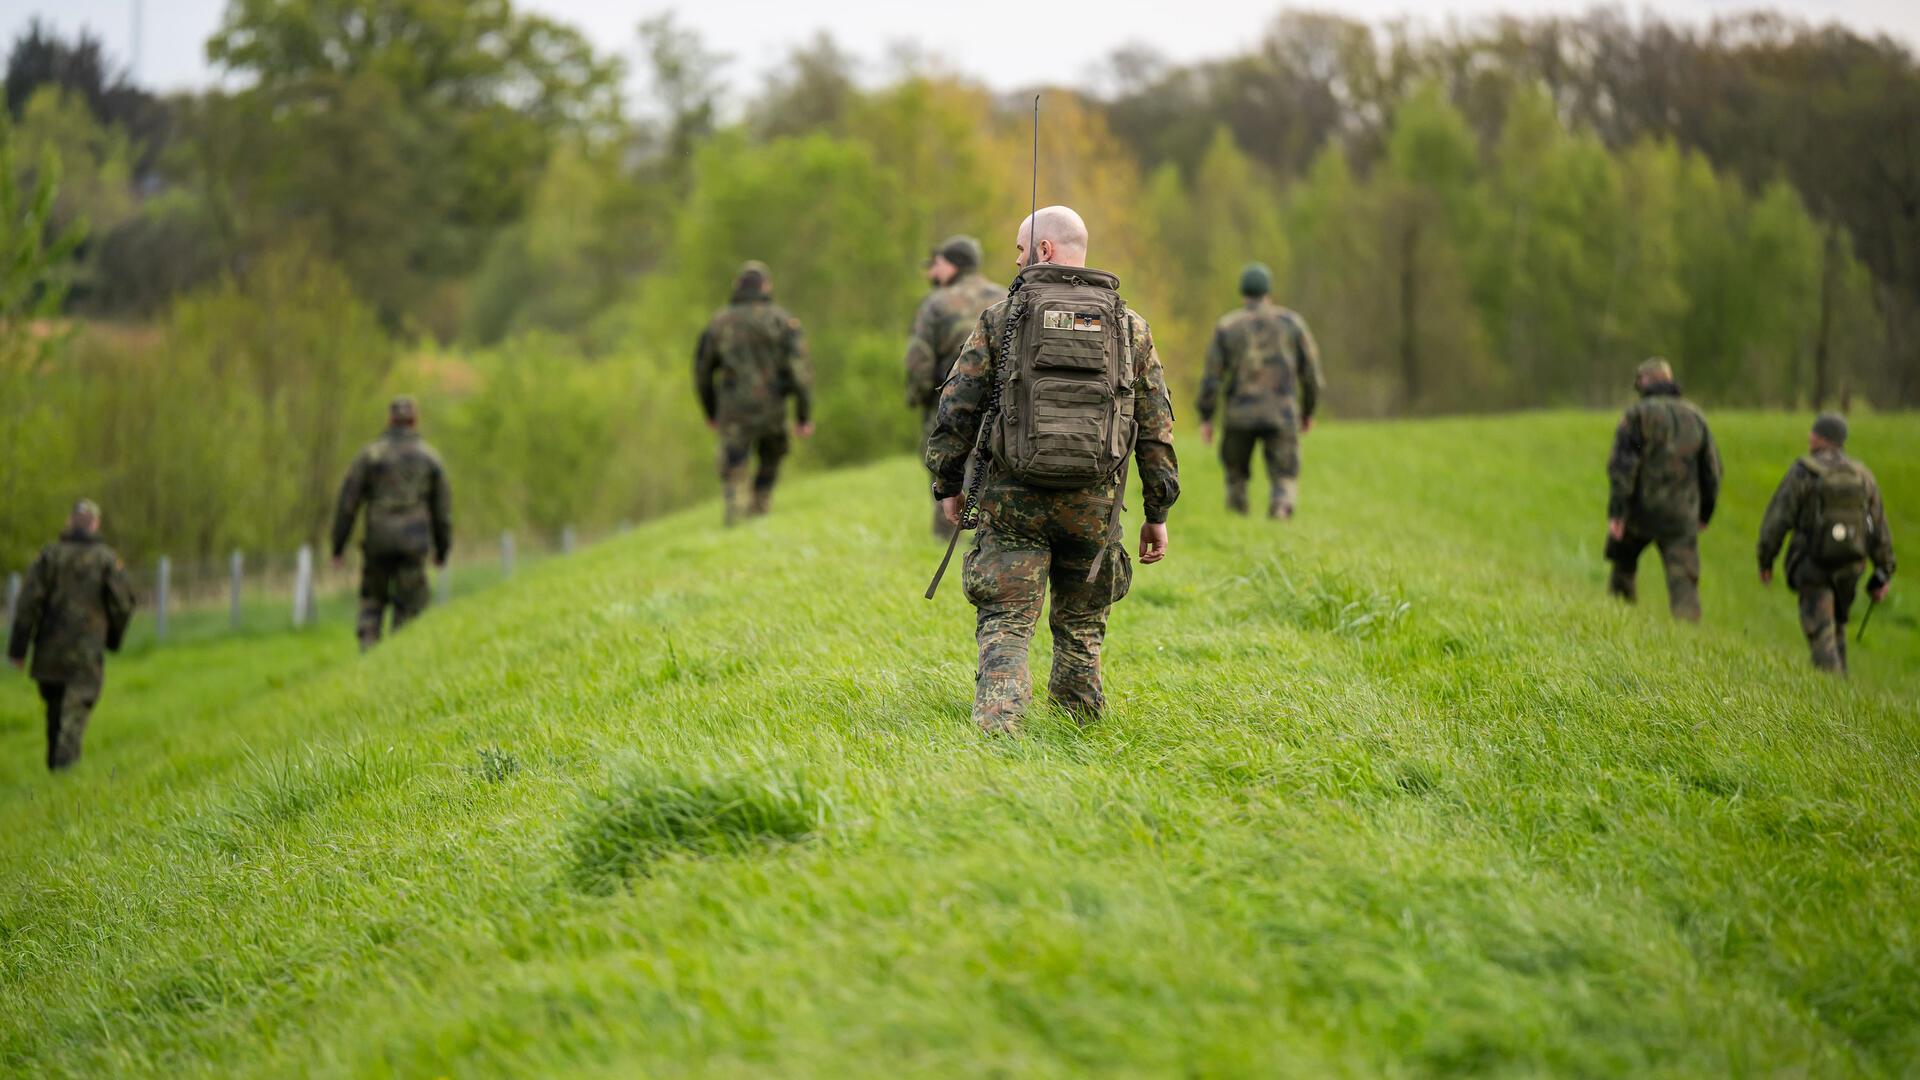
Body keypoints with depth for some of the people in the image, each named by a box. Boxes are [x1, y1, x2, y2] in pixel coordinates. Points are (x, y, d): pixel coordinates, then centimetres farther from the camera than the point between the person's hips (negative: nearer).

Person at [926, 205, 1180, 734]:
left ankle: (996, 731, -21)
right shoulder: (1129, 327, 7)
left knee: (1005, 627, -1)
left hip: (1013, 497, -2)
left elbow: (956, 408, 0)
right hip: (1093, 504, 2)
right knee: (1080, 627, 17)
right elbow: (1155, 427, 7)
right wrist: (1158, 514, 13)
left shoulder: (1001, 318, 1)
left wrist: (947, 485, 12)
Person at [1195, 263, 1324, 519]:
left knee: (1236, 473, 18)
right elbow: (1311, 371, 7)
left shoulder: (1226, 326, 3)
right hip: (1282, 415, -1)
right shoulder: (1292, 323, 5)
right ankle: (1280, 508, -28)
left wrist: (1206, 418, 4)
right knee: (1284, 479, 1)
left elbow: (1212, 375, -1)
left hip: (1240, 414, 1)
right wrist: (1308, 410, 19)